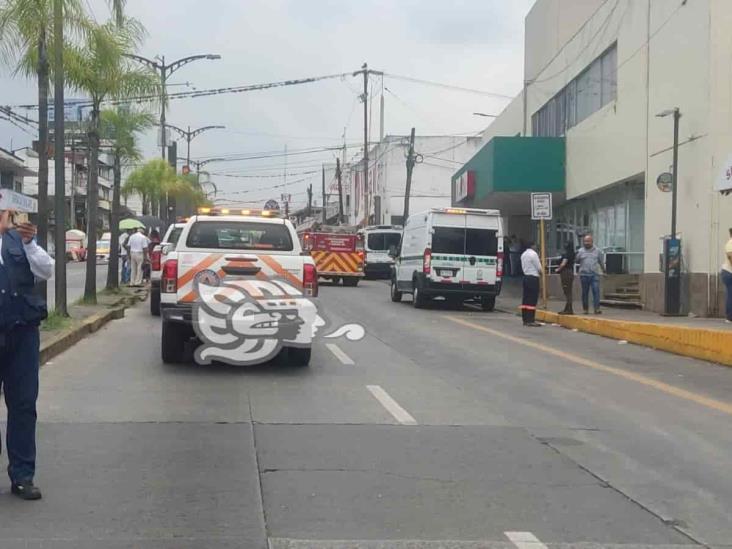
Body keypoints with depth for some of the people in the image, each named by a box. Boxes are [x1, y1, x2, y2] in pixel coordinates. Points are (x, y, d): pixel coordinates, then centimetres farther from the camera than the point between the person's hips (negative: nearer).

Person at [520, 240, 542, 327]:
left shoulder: (523, 254, 14)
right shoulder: (533, 254, -11)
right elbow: (539, 268, -10)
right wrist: (540, 273, 9)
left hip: (525, 276, 8)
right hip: (533, 278, -8)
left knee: (525, 299, 9)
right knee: (532, 300, -7)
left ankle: (525, 320, 11)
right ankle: (531, 320, -10)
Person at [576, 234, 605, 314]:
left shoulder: (597, 251, 9)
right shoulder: (581, 251, 7)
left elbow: (601, 261, 17)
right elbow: (576, 261, 1)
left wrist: (603, 270, 23)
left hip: (594, 275, 0)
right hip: (584, 275, 0)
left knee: (596, 291, -10)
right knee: (585, 293, 5)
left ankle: (597, 309, -12)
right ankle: (585, 309, 13)